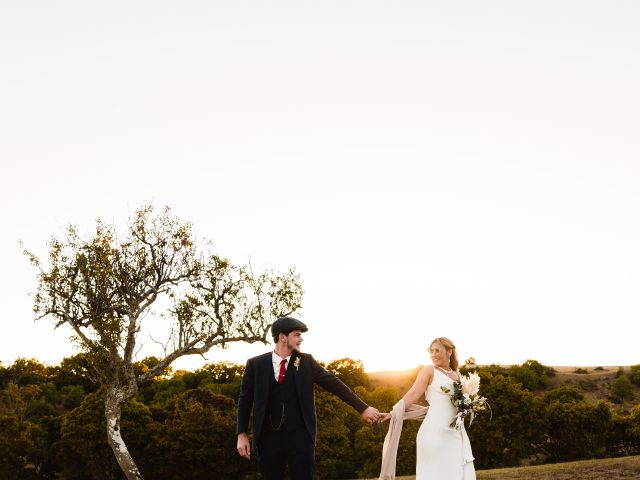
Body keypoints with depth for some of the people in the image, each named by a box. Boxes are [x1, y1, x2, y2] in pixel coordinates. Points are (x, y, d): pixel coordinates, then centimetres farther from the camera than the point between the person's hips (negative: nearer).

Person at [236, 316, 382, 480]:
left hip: (300, 436, 0)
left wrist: (363, 408, -1)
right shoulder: (255, 364, 2)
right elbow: (245, 399, 6)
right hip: (269, 437, 0)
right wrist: (242, 434, -1)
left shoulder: (306, 361, 4)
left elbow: (334, 384, 3)